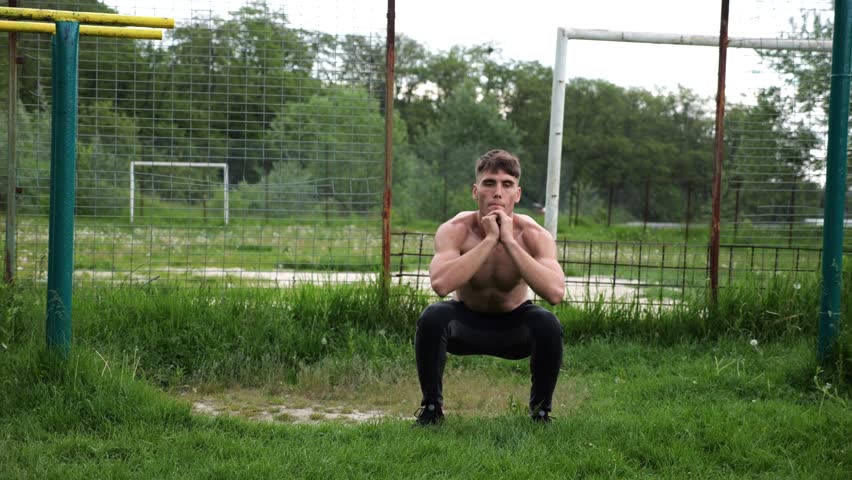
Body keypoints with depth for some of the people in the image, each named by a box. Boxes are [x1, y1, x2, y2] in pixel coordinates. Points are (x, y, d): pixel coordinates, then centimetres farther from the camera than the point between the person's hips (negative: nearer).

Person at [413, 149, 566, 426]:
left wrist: (509, 241, -39)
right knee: (431, 317, -32)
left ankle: (540, 411, -6)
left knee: (548, 325, -31)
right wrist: (489, 240, -40)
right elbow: (441, 284, -43)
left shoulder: (534, 235, -23)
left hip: (514, 325, 0)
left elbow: (555, 293, -40)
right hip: (466, 322, 0)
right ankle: (431, 407, -8)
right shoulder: (455, 230, -24)